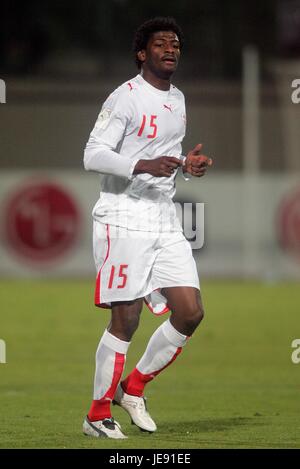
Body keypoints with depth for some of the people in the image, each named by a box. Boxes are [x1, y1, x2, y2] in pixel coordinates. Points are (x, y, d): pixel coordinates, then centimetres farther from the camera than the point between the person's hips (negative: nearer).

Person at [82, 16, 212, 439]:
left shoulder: (177, 99, 16)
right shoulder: (126, 98, -9)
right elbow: (93, 155, -15)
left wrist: (187, 165, 7)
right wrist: (145, 166, -26)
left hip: (165, 222, 7)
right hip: (124, 222, -7)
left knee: (190, 312, -2)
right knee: (126, 320, -6)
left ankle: (133, 388, 16)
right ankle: (98, 415, 6)